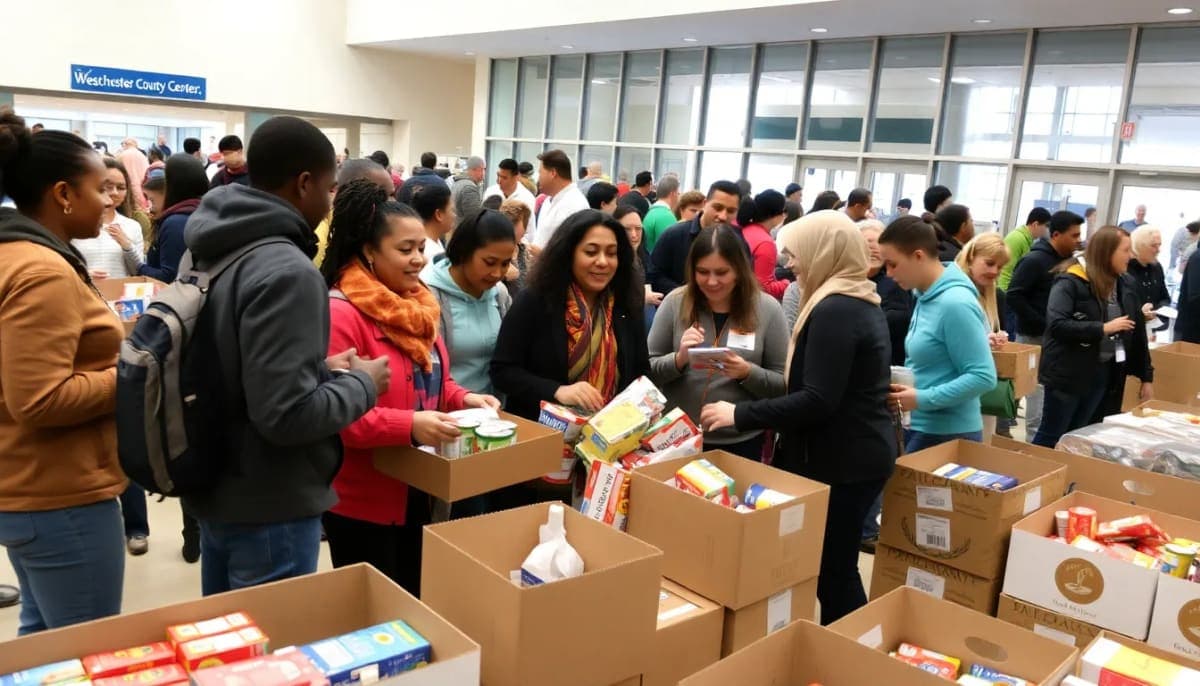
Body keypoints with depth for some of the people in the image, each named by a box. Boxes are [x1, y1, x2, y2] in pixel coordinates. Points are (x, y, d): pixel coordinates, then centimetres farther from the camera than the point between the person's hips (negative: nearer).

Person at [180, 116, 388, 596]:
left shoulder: (215, 250, 5)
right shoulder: (287, 273, -25)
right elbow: (287, 414, -29)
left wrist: (320, 368, 8)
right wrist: (362, 383, -13)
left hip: (215, 490, 9)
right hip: (269, 508, -9)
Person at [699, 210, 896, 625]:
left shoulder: (833, 310, -20)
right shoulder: (861, 302, 12)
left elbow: (817, 401, -25)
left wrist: (740, 415, -19)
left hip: (843, 460, -10)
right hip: (859, 451, 10)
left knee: (831, 571, 0)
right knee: (837, 566, 18)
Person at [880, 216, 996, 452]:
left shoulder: (955, 303, -21)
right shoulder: (926, 296, 7)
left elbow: (983, 377, -22)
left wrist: (923, 399, -23)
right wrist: (903, 385, 6)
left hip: (948, 434, -9)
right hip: (923, 428, 9)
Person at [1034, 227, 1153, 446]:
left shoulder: (1126, 284, 7)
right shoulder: (1071, 281, -13)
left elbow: (1137, 331, 12)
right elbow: (1057, 324, -24)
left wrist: (1146, 376, 13)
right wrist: (1103, 328, -22)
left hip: (1104, 374, 6)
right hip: (1068, 373, -6)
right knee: (1050, 437, 1)